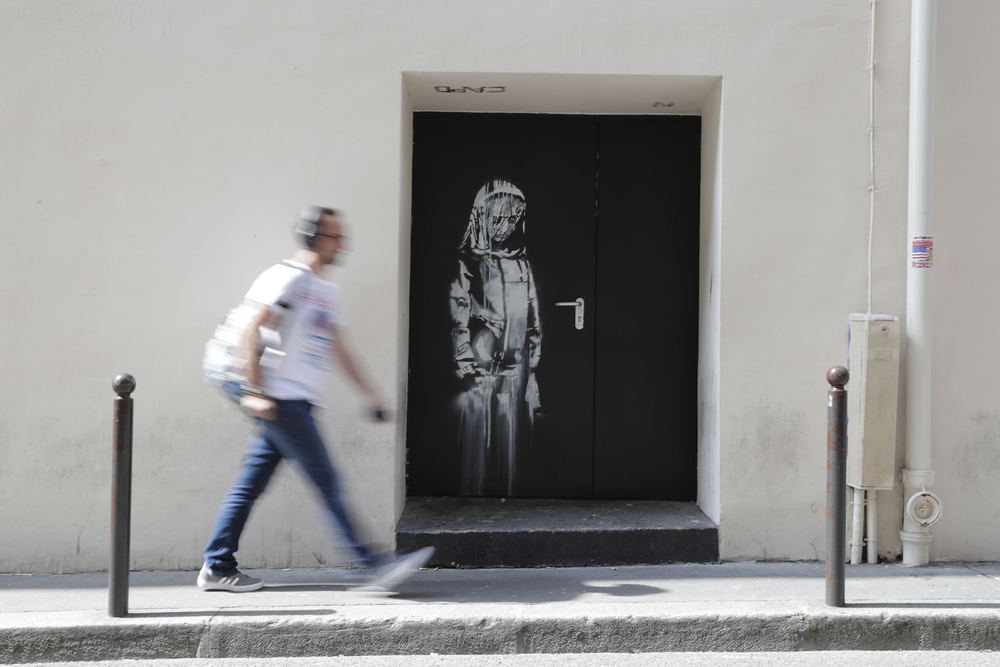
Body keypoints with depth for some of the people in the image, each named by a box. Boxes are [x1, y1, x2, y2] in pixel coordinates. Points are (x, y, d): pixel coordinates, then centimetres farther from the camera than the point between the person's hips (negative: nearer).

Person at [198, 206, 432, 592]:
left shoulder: (328, 292, 21)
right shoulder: (286, 278, -7)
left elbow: (339, 349, 25)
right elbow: (250, 333, -14)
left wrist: (370, 394, 22)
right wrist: (256, 392, -19)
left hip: (298, 404, 9)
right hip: (281, 400, -9)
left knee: (249, 485, 9)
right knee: (326, 482, -8)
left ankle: (217, 568, 13)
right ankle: (373, 563, -7)